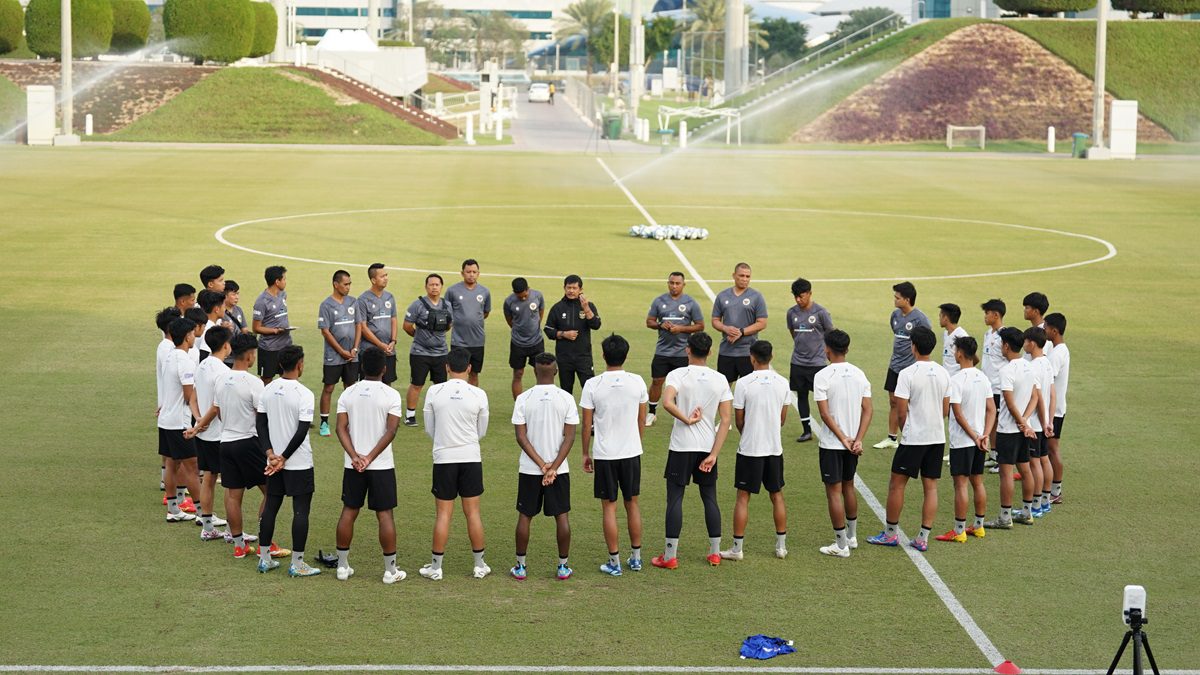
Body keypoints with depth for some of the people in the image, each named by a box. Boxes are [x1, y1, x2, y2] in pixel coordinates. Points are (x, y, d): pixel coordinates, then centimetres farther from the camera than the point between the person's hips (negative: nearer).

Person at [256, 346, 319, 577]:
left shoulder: (268, 390, 2)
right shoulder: (304, 394, -17)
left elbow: (261, 423, 2)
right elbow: (302, 432, -19)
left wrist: (270, 453, -2)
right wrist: (284, 458, -11)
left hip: (275, 461, 6)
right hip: (300, 463, -6)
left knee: (271, 506, 14)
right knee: (301, 510, 1)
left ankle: (264, 558, 20)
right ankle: (297, 564, 3)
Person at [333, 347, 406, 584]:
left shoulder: (348, 393, 2)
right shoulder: (391, 395, -8)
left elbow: (341, 428, -5)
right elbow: (391, 431, -15)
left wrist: (355, 456, -12)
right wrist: (371, 457, -14)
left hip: (353, 466, 3)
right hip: (382, 466, -3)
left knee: (349, 512, 12)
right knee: (385, 515, 2)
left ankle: (342, 566, 16)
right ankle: (390, 570, 6)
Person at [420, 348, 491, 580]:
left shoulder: (434, 392, -6)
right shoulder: (478, 395, -6)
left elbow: (429, 429, 4)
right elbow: (481, 431, 6)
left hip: (443, 458, 0)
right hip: (471, 458, 0)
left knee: (444, 514, 5)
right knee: (472, 512, 8)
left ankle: (436, 567, 9)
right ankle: (479, 565, 15)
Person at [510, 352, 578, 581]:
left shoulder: (523, 399, -6)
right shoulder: (566, 399, -6)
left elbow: (521, 437, -9)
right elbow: (570, 437, -9)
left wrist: (542, 465, -10)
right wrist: (553, 467, -11)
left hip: (529, 469, 0)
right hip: (559, 468, 0)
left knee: (524, 516, 10)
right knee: (562, 516, 9)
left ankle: (520, 566, 13)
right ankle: (563, 567, 12)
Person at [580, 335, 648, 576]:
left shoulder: (593, 385, -11)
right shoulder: (637, 382, -5)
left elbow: (587, 424, -5)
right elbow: (642, 421, 5)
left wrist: (586, 453, 7)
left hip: (605, 454, -2)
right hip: (632, 452, 2)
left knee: (609, 506, 5)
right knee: (632, 503, 15)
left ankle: (614, 562, 6)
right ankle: (636, 558, 22)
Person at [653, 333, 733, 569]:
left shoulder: (678, 375, -10)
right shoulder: (720, 380, 1)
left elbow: (667, 403, -29)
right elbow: (726, 419, -4)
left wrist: (687, 419, -13)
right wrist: (713, 454, -5)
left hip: (681, 447, -3)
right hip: (708, 447, 3)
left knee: (675, 498, 2)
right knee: (709, 498, 14)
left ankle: (670, 556, 1)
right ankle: (715, 552, 18)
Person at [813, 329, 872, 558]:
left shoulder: (823, 376, -14)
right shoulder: (859, 374, 2)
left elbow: (825, 413, -18)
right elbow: (867, 410, -1)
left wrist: (842, 438, -13)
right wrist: (858, 440, -6)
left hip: (831, 444, -6)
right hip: (853, 442, 6)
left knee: (834, 492, 0)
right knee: (848, 487, 21)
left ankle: (841, 545, 2)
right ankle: (852, 536, 31)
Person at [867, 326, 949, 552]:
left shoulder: (907, 374, -14)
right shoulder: (943, 373, 3)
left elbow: (901, 412, -12)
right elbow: (946, 410, 9)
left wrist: (905, 430, 6)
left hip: (913, 438, -5)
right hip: (937, 437, 5)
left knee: (897, 483, 8)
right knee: (931, 486, 7)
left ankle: (891, 533, 14)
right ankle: (923, 538, 7)